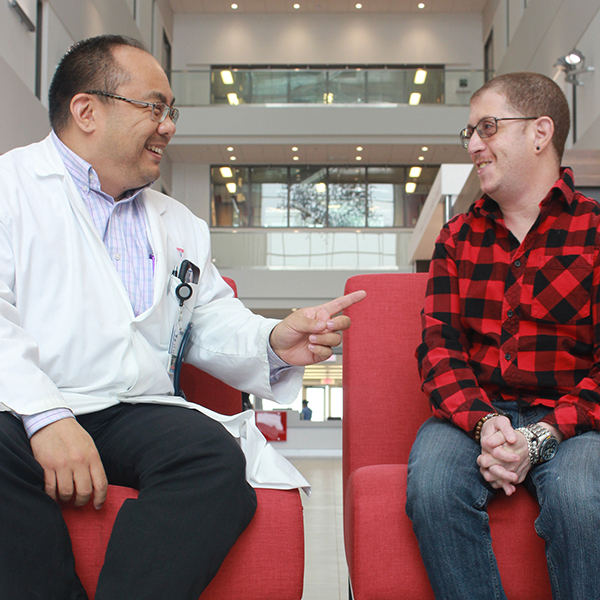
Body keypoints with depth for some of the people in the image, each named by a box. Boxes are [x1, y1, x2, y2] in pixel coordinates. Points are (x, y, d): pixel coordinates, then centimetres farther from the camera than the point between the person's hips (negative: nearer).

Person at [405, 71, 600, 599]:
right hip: (471, 412, 3)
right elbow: (439, 343, 5)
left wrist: (541, 436, -20)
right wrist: (482, 423, -15)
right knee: (432, 484, -29)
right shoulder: (459, 236, 15)